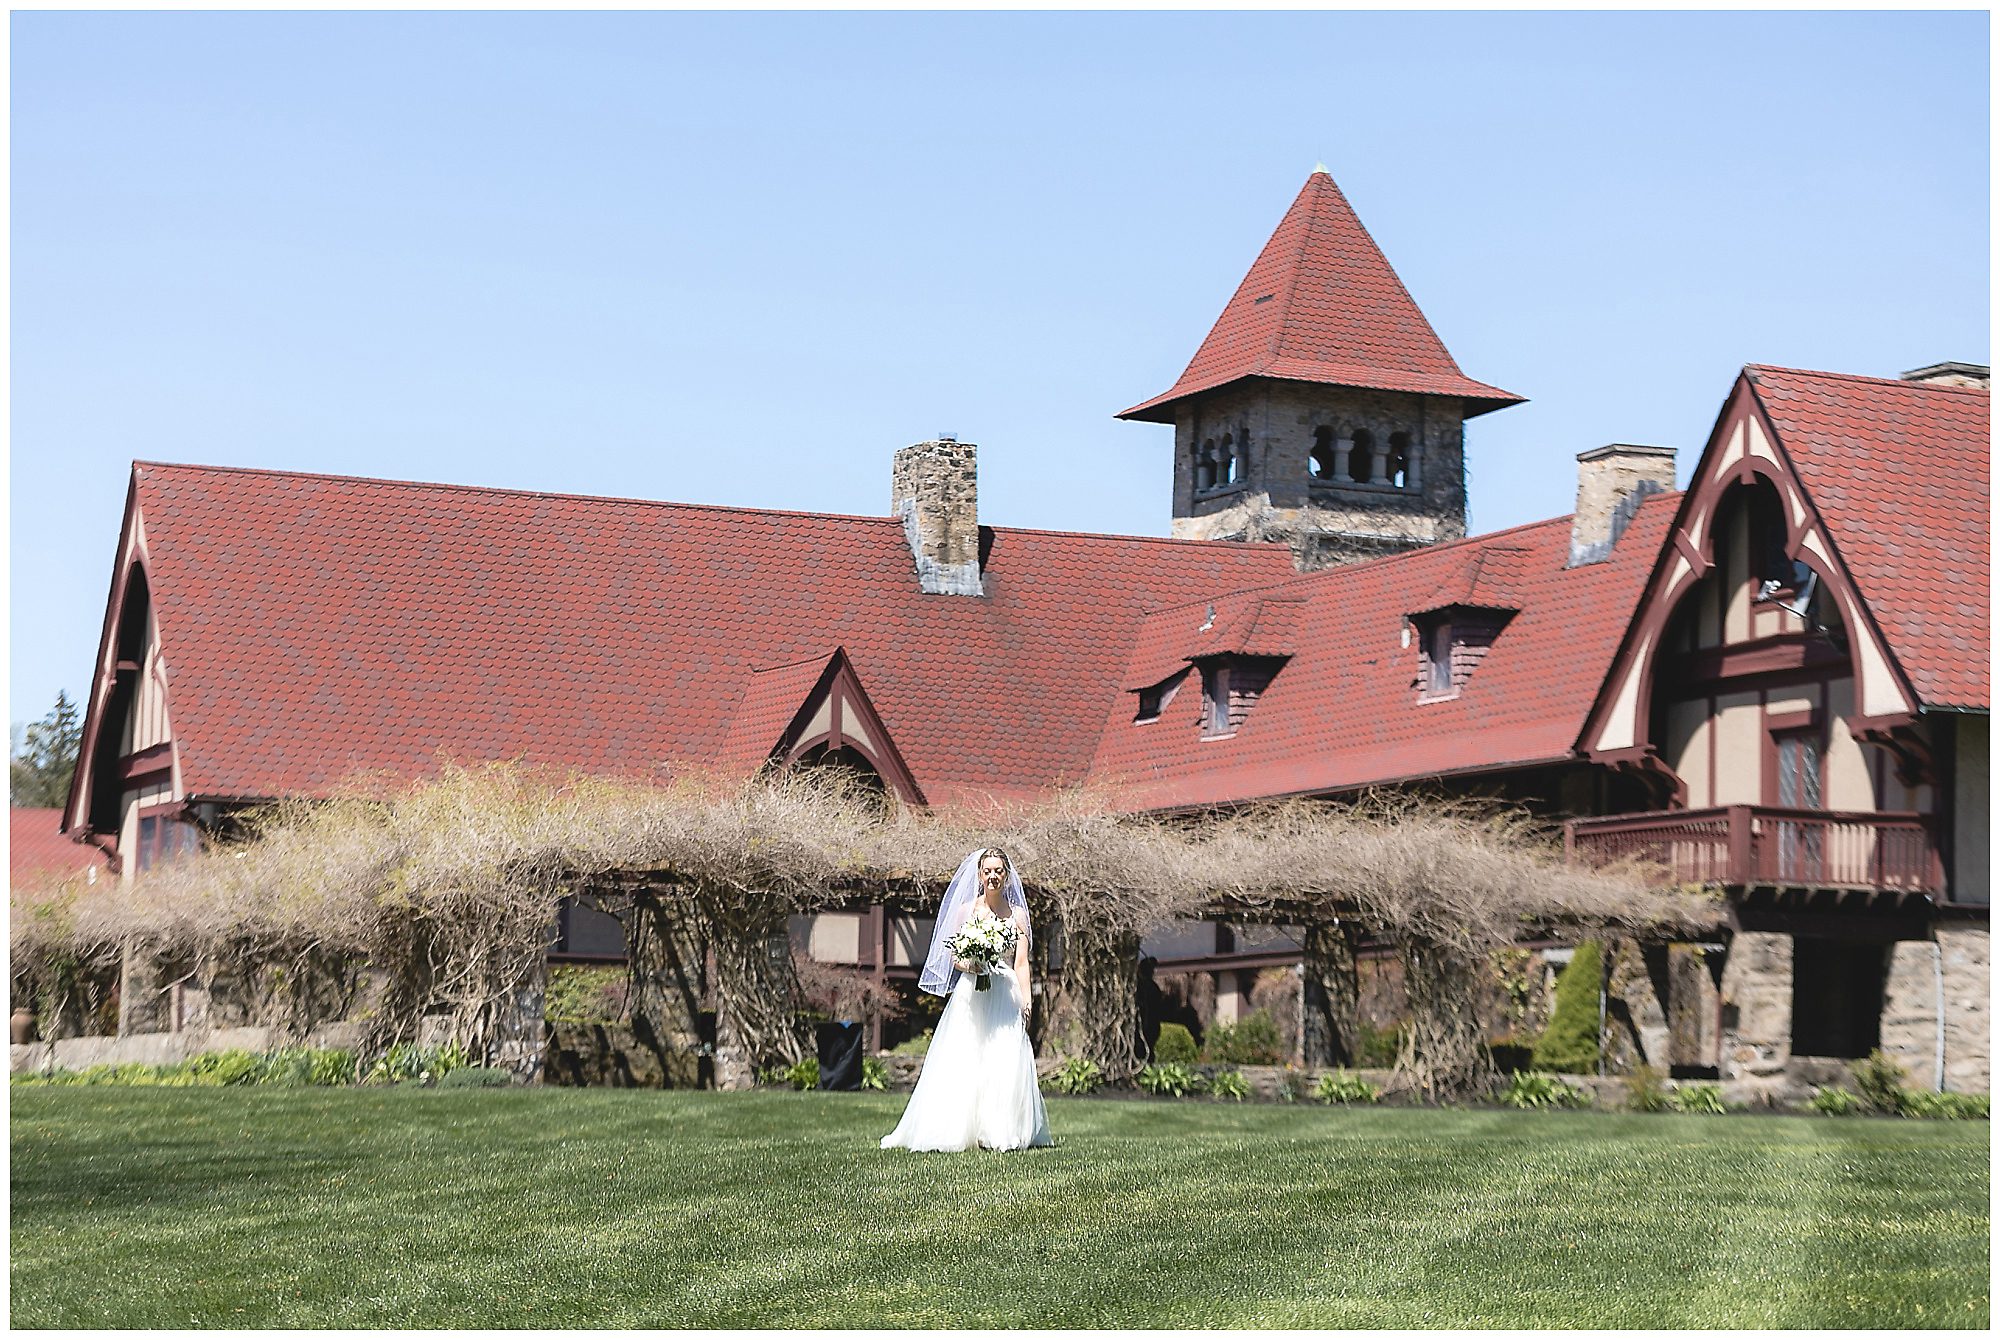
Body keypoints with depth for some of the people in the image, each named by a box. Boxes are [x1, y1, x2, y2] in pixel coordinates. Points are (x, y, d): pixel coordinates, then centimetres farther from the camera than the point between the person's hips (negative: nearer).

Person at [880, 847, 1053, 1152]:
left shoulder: (1017, 913, 8)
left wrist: (1026, 1002, -6)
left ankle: (999, 1132, -1)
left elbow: (1021, 963, 4)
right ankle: (957, 1130, -5)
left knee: (1005, 1063, -5)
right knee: (963, 1062, -7)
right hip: (970, 993, 0)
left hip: (1005, 994, 0)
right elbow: (954, 957, 8)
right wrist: (969, 964, -14)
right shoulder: (966, 909, 7)